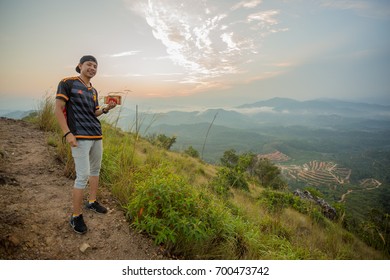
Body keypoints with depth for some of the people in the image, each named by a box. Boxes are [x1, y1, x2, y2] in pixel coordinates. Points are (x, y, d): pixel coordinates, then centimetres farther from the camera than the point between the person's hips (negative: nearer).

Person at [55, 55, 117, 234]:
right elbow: (58, 109, -9)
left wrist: (106, 109, 0)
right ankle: (76, 216, 5)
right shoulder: (67, 83, -4)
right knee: (83, 176, -9)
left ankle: (92, 202, 33)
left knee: (95, 170, 16)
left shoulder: (93, 91, 15)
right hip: (80, 137, -8)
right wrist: (67, 133, -17)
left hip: (96, 136, 8)